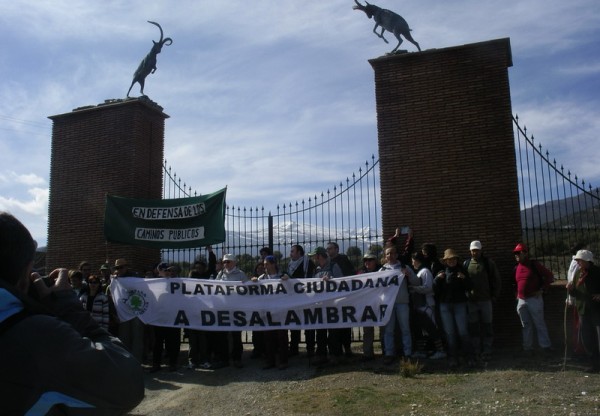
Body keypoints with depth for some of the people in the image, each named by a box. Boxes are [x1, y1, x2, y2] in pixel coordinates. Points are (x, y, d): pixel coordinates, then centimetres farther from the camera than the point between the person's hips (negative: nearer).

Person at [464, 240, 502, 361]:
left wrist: (494, 296, 0)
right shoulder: (466, 264, 5)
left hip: (486, 300, -2)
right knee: (473, 326, 6)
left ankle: (486, 351, 11)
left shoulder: (488, 263, 1)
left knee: (487, 326, 3)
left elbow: (497, 280, 4)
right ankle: (476, 352, 15)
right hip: (471, 301, 2)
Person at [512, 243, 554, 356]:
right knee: (526, 326, 9)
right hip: (521, 301, 5)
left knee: (539, 324, -1)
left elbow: (549, 276, -4)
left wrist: (542, 289, -8)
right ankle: (528, 348, 15)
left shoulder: (534, 264, -6)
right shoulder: (516, 268, 11)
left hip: (534, 299, -5)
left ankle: (545, 346, 9)